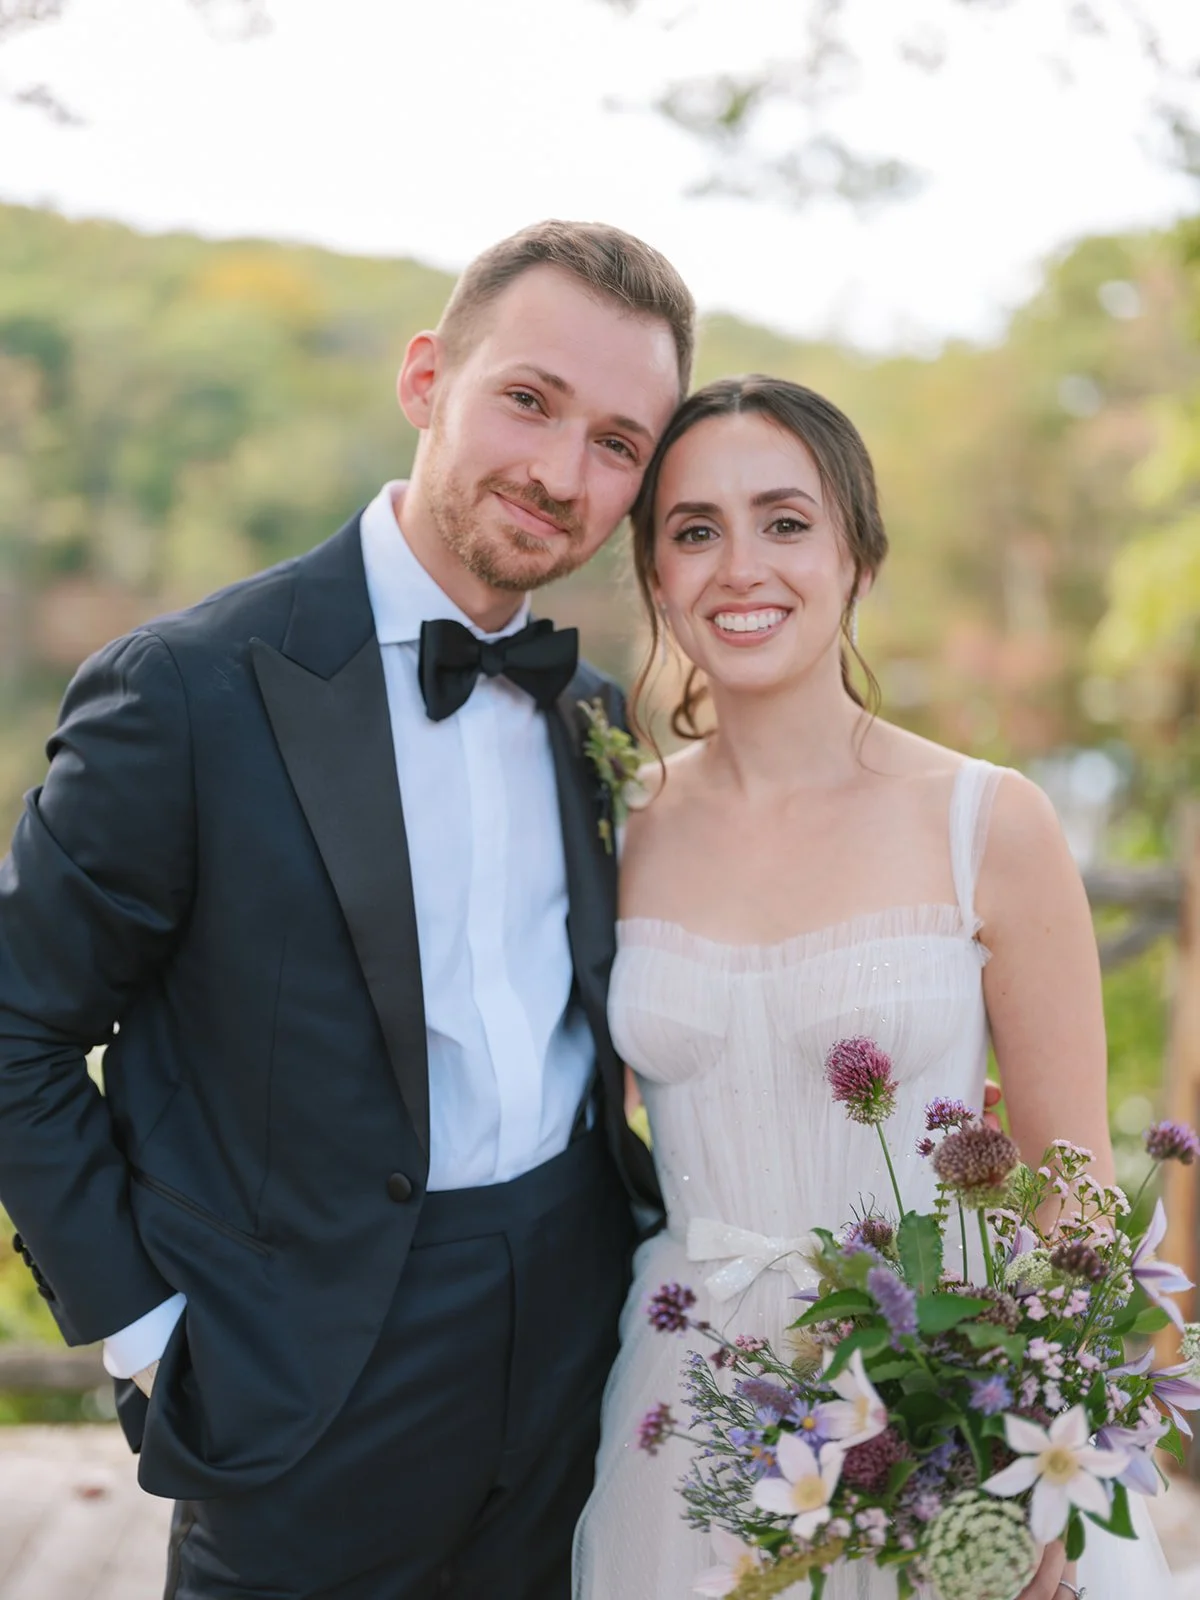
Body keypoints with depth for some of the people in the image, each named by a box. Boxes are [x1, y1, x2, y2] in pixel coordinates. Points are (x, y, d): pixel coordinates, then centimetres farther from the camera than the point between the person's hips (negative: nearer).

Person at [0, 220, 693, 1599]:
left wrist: (642, 1204, 5)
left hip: (583, 1348, 6)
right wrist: (140, 1326, -10)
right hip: (315, 1395, -5)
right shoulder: (189, 689, -16)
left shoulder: (596, 716, 4)